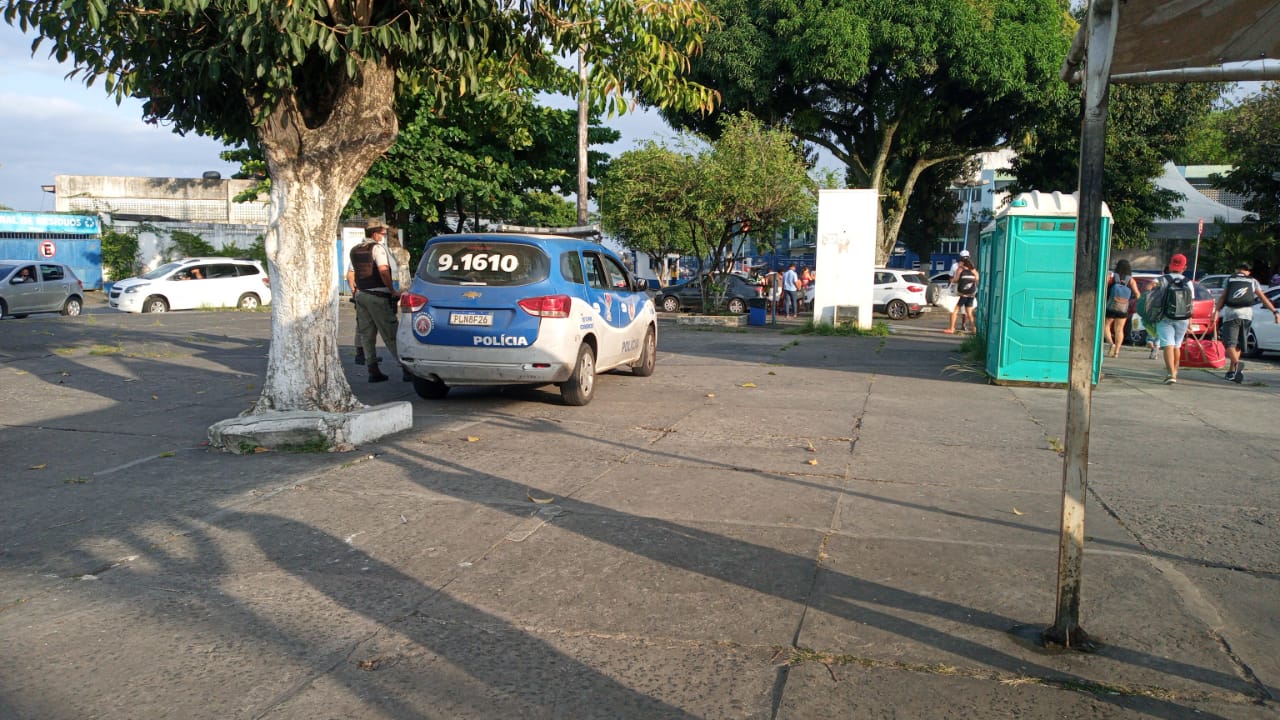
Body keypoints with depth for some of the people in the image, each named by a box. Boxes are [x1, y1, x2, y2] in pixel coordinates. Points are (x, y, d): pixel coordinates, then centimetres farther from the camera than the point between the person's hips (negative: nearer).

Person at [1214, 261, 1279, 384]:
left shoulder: (1229, 280, 11)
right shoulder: (1253, 281, 14)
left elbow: (1222, 297, -2)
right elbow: (1263, 298, 6)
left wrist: (1216, 311, -10)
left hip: (1230, 314, -2)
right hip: (1246, 314, 2)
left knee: (1229, 343, -5)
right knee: (1238, 344, 13)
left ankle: (1237, 364, -31)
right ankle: (1231, 371, 15)